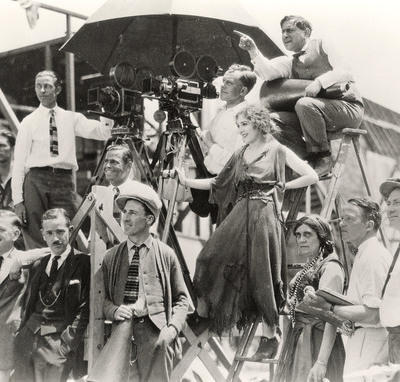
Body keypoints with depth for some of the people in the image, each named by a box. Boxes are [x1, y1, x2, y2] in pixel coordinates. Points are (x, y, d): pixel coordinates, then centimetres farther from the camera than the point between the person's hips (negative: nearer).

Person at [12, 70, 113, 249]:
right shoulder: (29, 122, 8)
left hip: (64, 181, 1)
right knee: (34, 240, -3)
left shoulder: (71, 118, 12)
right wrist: (17, 200, -2)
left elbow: (101, 132, -1)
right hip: (36, 179, -1)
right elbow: (19, 162, 5)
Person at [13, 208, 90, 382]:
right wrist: (21, 334, 9)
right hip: (29, 339, 6)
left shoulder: (84, 263, -4)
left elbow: (85, 306, -9)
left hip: (59, 342, -5)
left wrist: (68, 340, -16)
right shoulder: (38, 266, 17)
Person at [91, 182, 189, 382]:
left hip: (156, 333, -1)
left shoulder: (166, 254, 7)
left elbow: (181, 299, 10)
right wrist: (114, 310, -7)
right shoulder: (111, 257, 12)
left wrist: (172, 329, -5)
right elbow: (103, 298, 15)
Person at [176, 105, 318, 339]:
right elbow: (217, 183, 19)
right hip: (239, 214, 5)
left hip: (264, 215, -5)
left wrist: (281, 186, -1)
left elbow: (312, 177, -4)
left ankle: (270, 327, 6)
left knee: (261, 269, -4)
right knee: (213, 259, -8)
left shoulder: (277, 151, 2)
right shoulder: (239, 155, 18)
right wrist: (187, 182, 11)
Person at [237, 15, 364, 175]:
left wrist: (320, 82, -24)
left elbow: (345, 74, -8)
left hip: (349, 107, -5)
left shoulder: (319, 45, 7)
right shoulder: (290, 62, 19)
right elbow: (268, 73, -3)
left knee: (304, 104, -33)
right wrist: (253, 51, -13)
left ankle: (322, 159, -21)